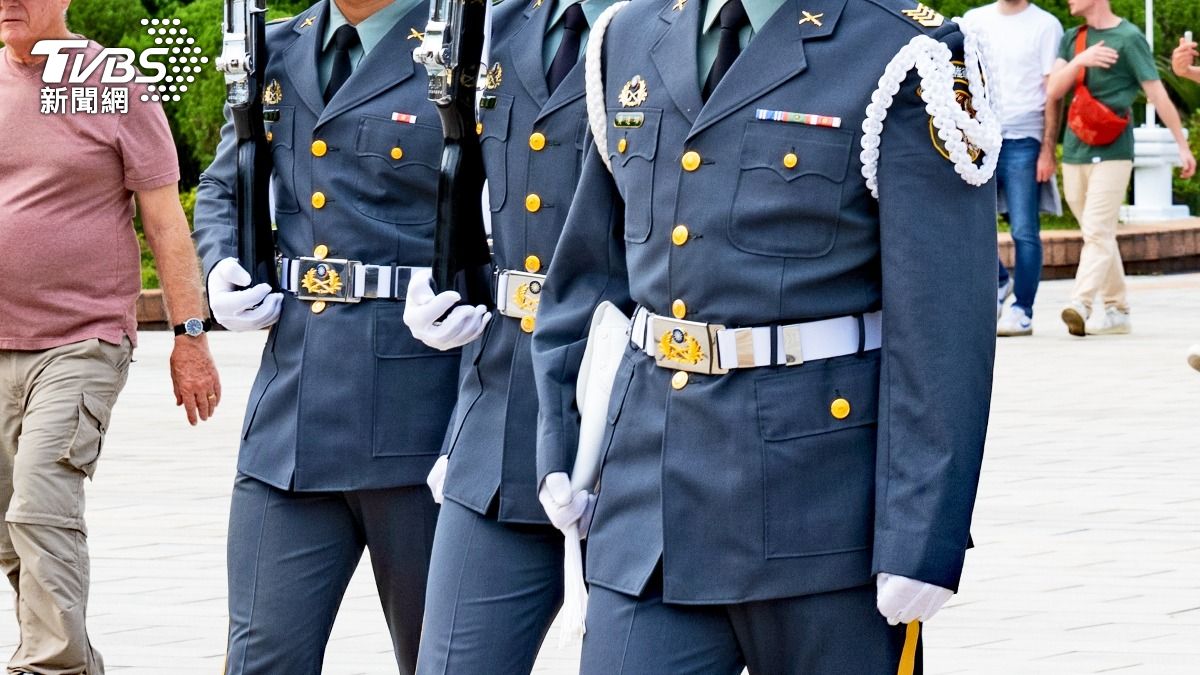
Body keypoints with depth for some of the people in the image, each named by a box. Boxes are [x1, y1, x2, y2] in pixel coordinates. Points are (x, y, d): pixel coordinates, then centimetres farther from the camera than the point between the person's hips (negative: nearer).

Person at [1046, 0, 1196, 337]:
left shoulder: (1128, 38, -4)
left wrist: (1183, 145, -7)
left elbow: (1157, 93, -6)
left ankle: (1080, 305, -27)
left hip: (1112, 151, -6)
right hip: (1074, 150, 6)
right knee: (1100, 235, 10)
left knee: (1097, 232, -15)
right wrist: (1079, 60, -16)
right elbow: (1053, 91, 2)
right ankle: (1117, 310, 16)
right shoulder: (1071, 40, 12)